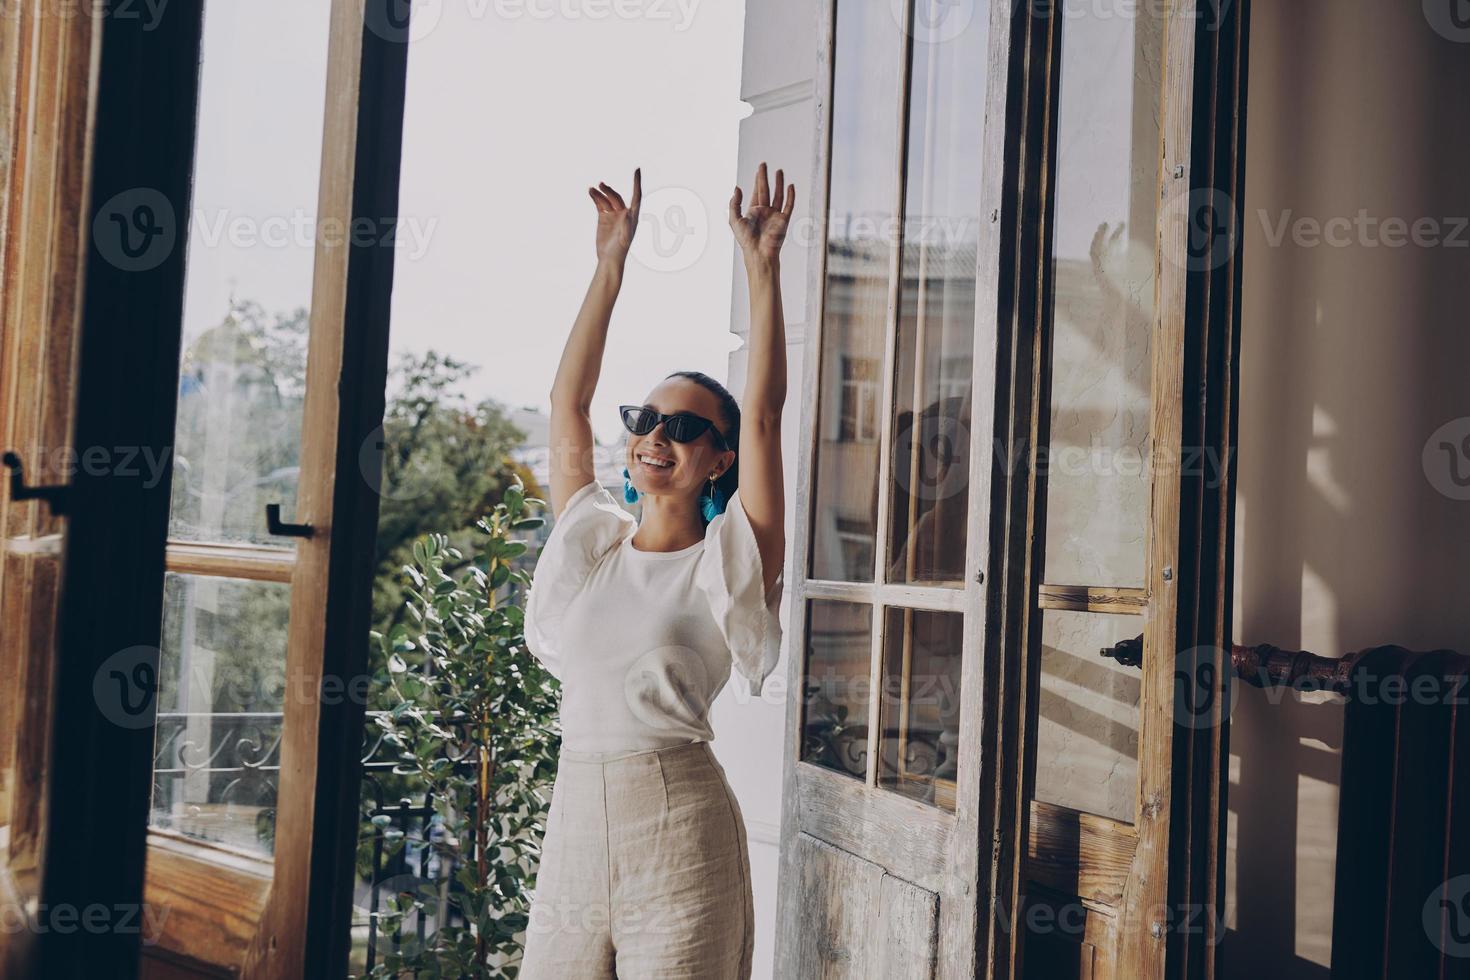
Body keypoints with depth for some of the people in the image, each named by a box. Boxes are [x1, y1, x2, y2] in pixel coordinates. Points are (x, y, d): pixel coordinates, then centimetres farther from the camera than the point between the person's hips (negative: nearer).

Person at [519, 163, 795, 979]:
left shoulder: (724, 565, -1)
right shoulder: (590, 544, 10)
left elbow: (763, 414, -9)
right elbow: (567, 403, 11)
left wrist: (761, 266, -8)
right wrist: (609, 266, 11)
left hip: (678, 827, -4)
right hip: (573, 819, 4)